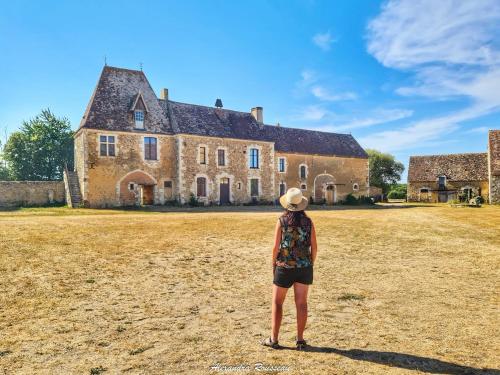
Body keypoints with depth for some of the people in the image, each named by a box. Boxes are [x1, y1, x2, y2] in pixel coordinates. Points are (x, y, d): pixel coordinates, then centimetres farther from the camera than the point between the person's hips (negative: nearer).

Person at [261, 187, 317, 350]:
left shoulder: (282, 221, -9)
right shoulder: (308, 222, -2)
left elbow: (276, 247, -11)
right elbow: (314, 247, -1)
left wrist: (273, 265, 1)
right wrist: (310, 264, 13)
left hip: (284, 267, -2)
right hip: (304, 267, 3)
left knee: (277, 302, 10)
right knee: (301, 303, 10)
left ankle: (273, 339, 14)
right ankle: (300, 340, 17)